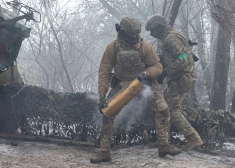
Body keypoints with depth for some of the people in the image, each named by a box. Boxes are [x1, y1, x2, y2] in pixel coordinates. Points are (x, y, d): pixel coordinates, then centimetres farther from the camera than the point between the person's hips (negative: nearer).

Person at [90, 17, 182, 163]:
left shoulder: (145, 46, -20)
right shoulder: (112, 48, -18)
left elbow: (158, 67, -13)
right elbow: (104, 72, -14)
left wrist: (145, 73, -33)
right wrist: (102, 94, -21)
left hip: (145, 81, 0)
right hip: (122, 84, 0)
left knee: (163, 110, -11)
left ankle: (164, 146, 3)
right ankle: (104, 152, -3)